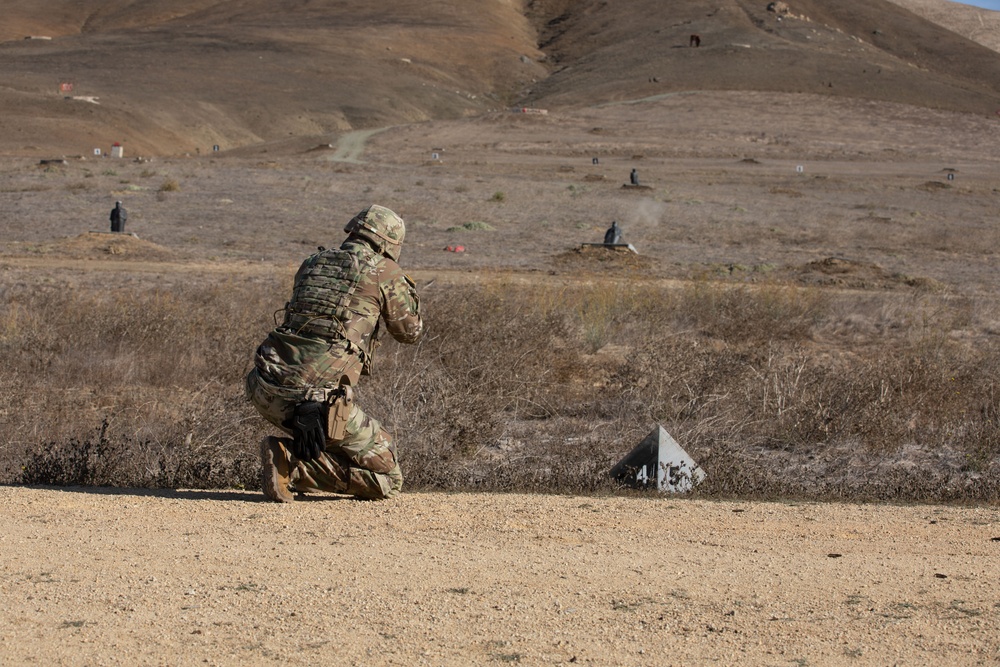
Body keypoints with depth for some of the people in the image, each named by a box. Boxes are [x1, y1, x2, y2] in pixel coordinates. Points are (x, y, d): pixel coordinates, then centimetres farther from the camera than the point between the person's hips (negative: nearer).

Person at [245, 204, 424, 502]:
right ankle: (291, 462, -10)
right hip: (317, 398, -7)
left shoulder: (312, 263, 18)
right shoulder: (384, 272, 3)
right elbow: (410, 331, 16)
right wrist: (407, 289, 34)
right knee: (388, 480, 5)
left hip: (264, 392, 7)